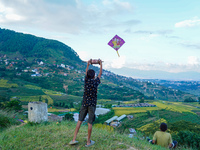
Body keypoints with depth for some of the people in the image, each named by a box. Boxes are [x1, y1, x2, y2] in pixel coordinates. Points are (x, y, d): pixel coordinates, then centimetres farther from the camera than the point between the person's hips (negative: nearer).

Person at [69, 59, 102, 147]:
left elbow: (86, 73, 21)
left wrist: (88, 65, 35)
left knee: (80, 121, 9)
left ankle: (74, 139, 7)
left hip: (84, 104, 3)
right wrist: (101, 65, 24)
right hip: (92, 105, -3)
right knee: (90, 123, 2)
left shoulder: (86, 81, 1)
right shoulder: (95, 82, -6)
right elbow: (100, 74, 10)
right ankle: (88, 142, 11)